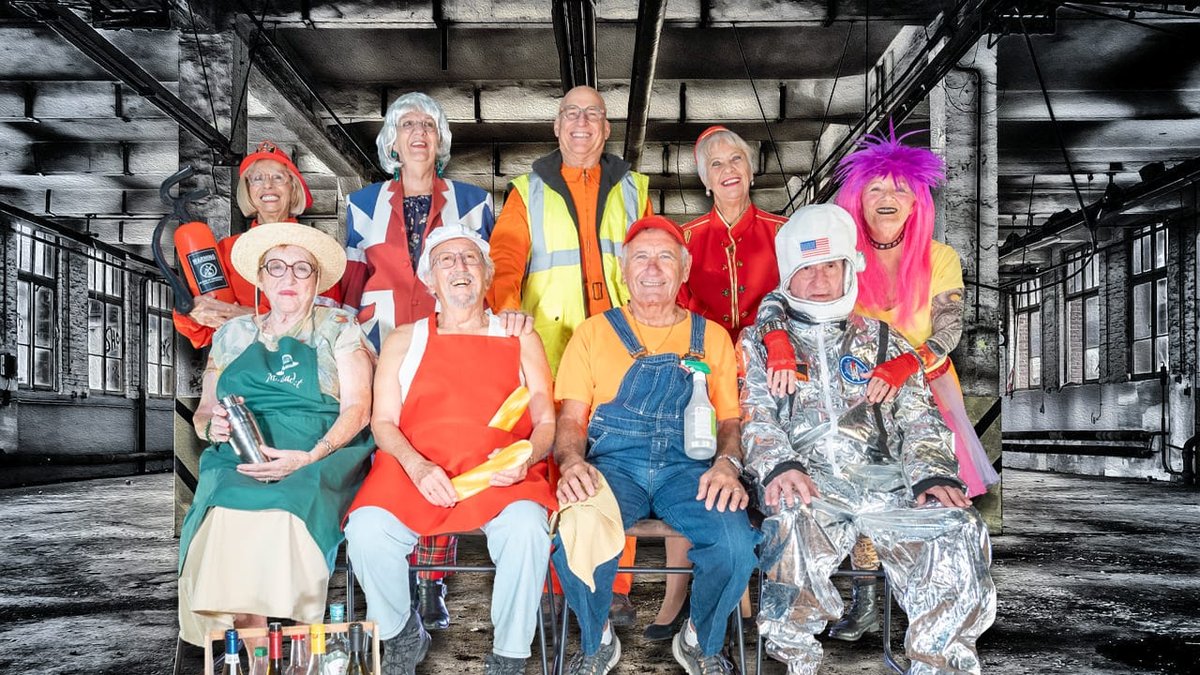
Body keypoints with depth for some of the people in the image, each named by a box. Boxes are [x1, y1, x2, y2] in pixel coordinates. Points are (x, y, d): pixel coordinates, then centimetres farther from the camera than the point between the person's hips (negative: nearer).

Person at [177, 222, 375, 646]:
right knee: (227, 511, -32)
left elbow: (357, 409, -1)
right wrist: (213, 426, -5)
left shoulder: (338, 328, 11)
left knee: (284, 510, -35)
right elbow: (203, 413, 21)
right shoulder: (233, 335, 20)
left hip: (320, 457, -2)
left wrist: (307, 458, -17)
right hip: (239, 458, 3)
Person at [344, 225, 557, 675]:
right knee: (366, 529, -28)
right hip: (414, 470, 1)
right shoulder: (403, 341, 20)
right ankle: (401, 636, 1)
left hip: (500, 474, 0)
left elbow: (546, 422, 13)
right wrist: (417, 466, -11)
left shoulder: (520, 340, 19)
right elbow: (382, 422, 10)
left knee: (526, 528, -33)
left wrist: (525, 457, -11)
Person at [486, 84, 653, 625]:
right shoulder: (529, 192, 16)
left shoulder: (632, 190, 20)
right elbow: (505, 253, 2)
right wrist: (506, 302, -18)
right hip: (550, 345, -1)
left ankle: (615, 588, 3)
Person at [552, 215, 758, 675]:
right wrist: (572, 462, -15)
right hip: (611, 464, -1)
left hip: (688, 468, 1)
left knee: (737, 544, -29)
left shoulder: (711, 337, 18)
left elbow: (730, 417, 12)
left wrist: (727, 463, -11)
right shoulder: (595, 332, 14)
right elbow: (571, 417, 8)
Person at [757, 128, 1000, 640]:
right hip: (859, 396, 0)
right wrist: (779, 343, -40)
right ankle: (863, 603, 13)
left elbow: (948, 331, -15)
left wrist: (905, 366, -35)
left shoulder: (939, 259, -5)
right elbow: (777, 299, -18)